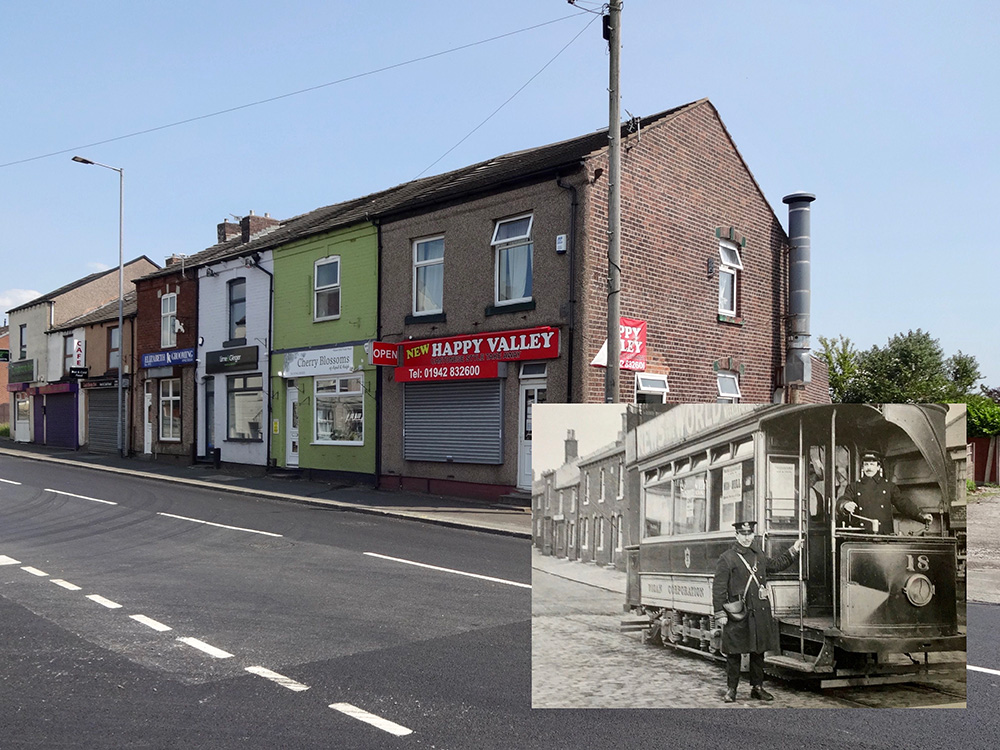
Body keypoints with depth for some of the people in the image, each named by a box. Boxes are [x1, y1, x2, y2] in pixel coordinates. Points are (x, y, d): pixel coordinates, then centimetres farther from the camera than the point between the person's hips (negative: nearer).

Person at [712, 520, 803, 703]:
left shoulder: (758, 554, 13)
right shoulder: (726, 558, -7)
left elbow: (774, 565, 32)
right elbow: (718, 588, -9)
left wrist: (793, 551, 27)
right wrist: (720, 613, -13)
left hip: (760, 612, 6)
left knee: (759, 651, 13)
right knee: (734, 653, 1)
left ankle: (757, 687, 25)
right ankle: (731, 689, 12)